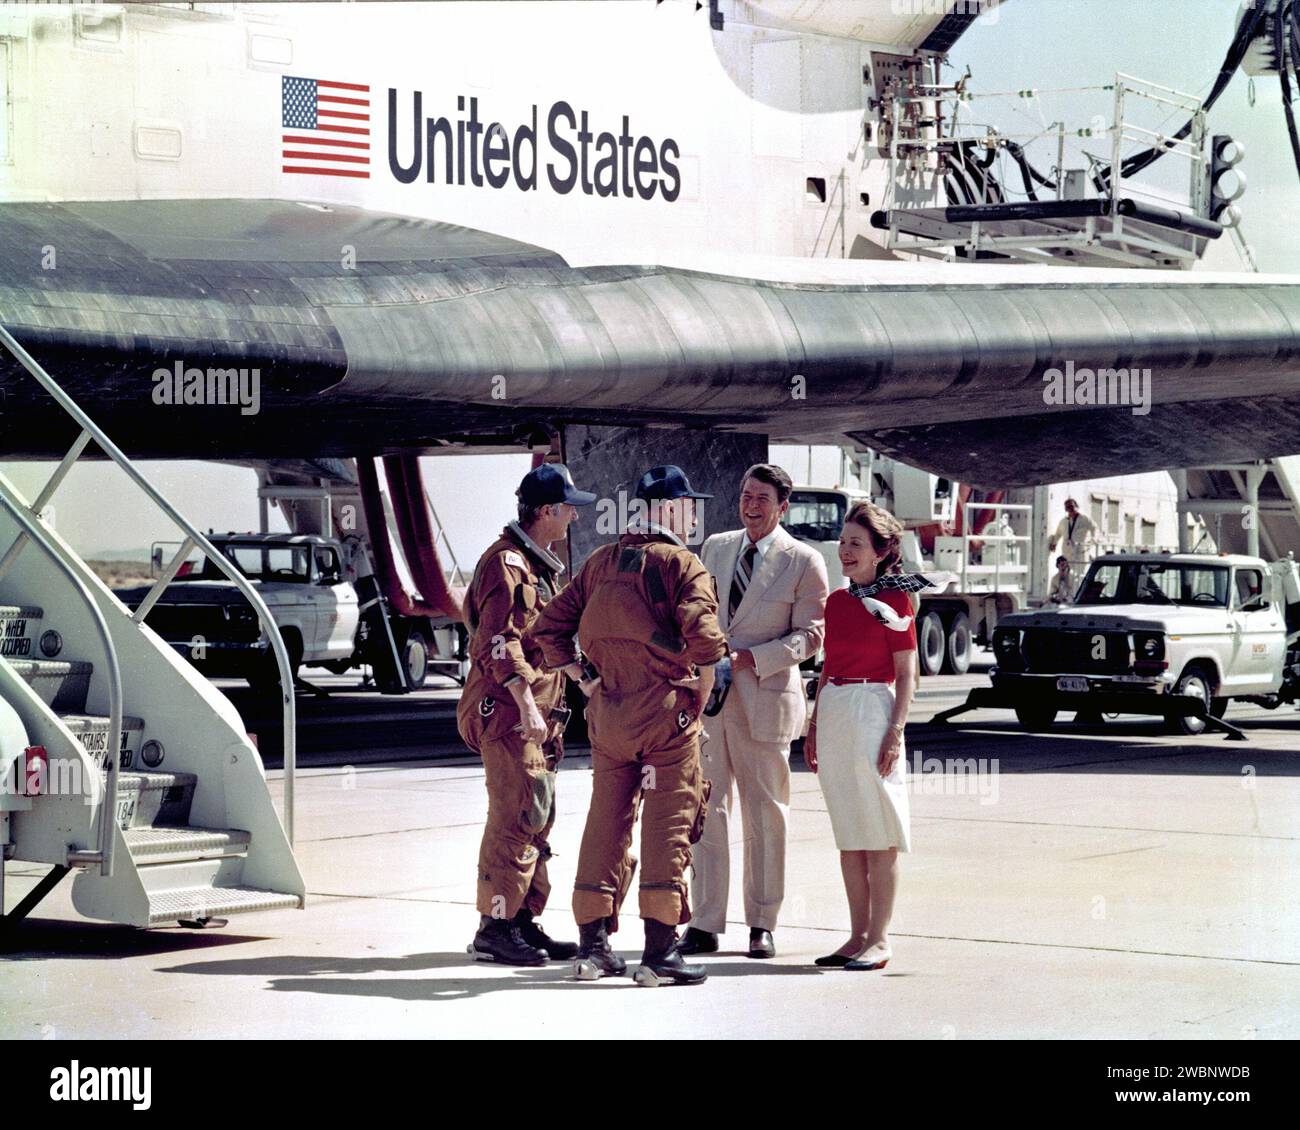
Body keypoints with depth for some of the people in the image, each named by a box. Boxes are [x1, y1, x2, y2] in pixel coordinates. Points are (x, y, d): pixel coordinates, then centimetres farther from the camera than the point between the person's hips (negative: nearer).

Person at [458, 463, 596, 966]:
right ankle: (494, 929, -7)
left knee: (538, 818, 11)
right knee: (516, 818, -10)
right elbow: (499, 642, -20)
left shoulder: (541, 566, 20)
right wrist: (526, 704, -24)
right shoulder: (506, 562, -12)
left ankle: (525, 922, 17)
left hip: (538, 713, 10)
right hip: (508, 714, -10)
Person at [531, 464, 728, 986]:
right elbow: (703, 635, -21)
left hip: (608, 710, 6)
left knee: (605, 820, 12)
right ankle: (659, 951, -1)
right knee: (668, 825, 0)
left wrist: (586, 681, 13)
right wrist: (700, 692, -7)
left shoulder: (600, 562, 12)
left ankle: (592, 946, 16)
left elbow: (549, 627, 11)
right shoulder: (682, 564, -7)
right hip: (667, 709, -6)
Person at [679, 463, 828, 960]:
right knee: (706, 812, 1)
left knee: (765, 815, 4)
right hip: (706, 695, 4)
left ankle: (762, 926, 13)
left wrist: (750, 658, -15)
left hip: (764, 699, -3)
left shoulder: (803, 562, -2)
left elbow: (809, 636, -5)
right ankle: (704, 926, 6)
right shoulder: (714, 547, 12)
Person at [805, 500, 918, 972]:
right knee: (847, 837, 8)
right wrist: (814, 726, 15)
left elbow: (906, 675, -6)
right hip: (833, 713, 7)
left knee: (879, 837, -3)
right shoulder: (836, 601, 13)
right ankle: (857, 935, 14)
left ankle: (879, 940, 0)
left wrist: (895, 731, -14)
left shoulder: (894, 601, -5)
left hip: (872, 712, -7)